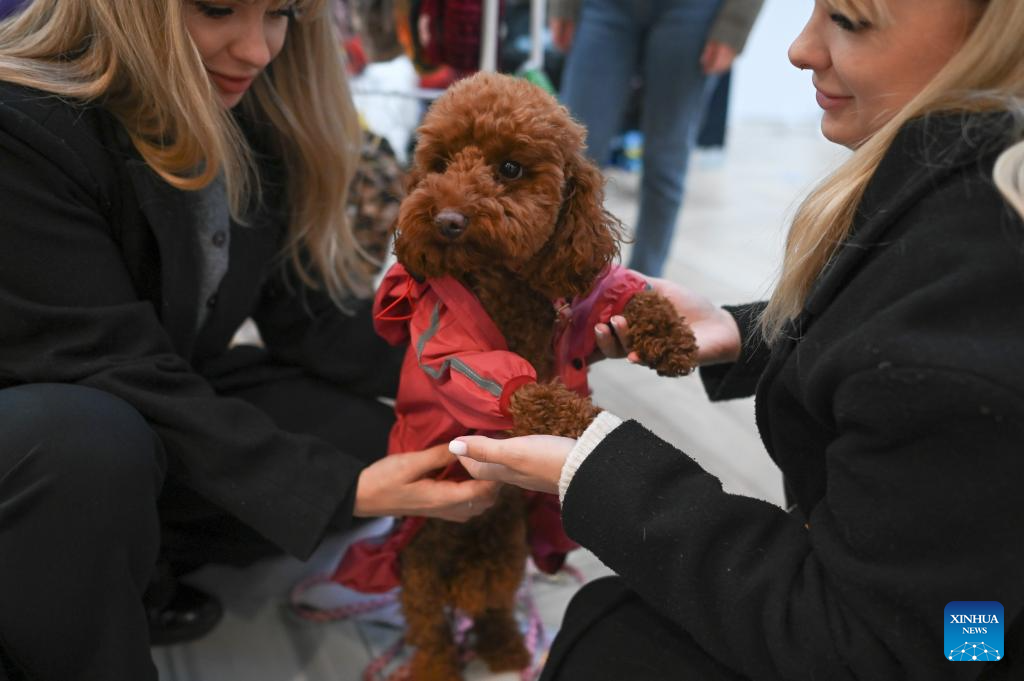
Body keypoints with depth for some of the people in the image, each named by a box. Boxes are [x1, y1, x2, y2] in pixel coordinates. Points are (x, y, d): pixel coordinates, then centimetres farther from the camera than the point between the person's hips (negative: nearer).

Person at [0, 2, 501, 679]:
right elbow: (122, 376, -29)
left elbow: (310, 315, -8)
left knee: (374, 442, -9)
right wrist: (339, 489, -34)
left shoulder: (256, 110, -7)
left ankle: (136, 553, 4)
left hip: (168, 414, 6)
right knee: (86, 438, -38)